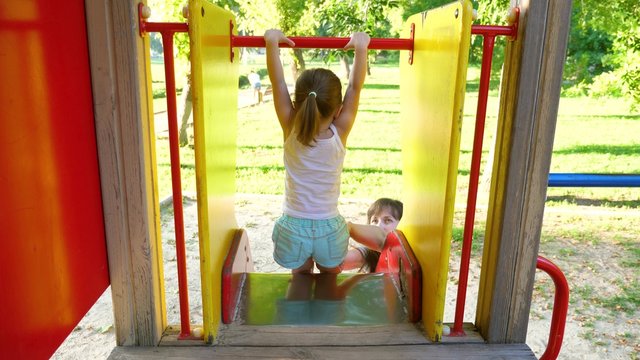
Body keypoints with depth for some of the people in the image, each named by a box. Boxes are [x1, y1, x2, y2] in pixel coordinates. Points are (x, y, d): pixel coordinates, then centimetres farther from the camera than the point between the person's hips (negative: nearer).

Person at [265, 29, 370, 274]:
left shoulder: (291, 131, -15)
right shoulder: (339, 133, -16)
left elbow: (278, 82, -15)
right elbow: (355, 87, -12)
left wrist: (272, 43, -11)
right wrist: (361, 48, -9)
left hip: (294, 227, 1)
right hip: (329, 228, 0)